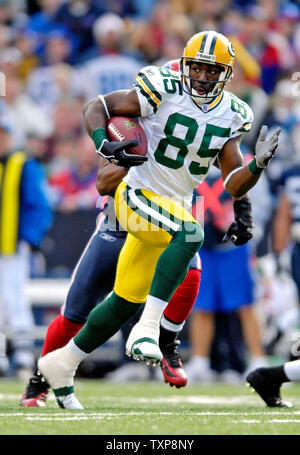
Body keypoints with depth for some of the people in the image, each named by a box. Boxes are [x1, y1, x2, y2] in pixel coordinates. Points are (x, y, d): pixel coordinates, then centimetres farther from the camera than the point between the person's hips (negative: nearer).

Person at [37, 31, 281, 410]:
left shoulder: (230, 117, 2)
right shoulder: (162, 93, -12)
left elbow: (234, 186, 0)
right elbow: (96, 107, -5)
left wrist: (258, 165, -20)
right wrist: (103, 145, -23)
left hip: (174, 208, 6)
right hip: (138, 195, -6)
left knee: (126, 303, 13)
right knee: (190, 235, -36)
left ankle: (60, 365, 30)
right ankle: (146, 331, -37)